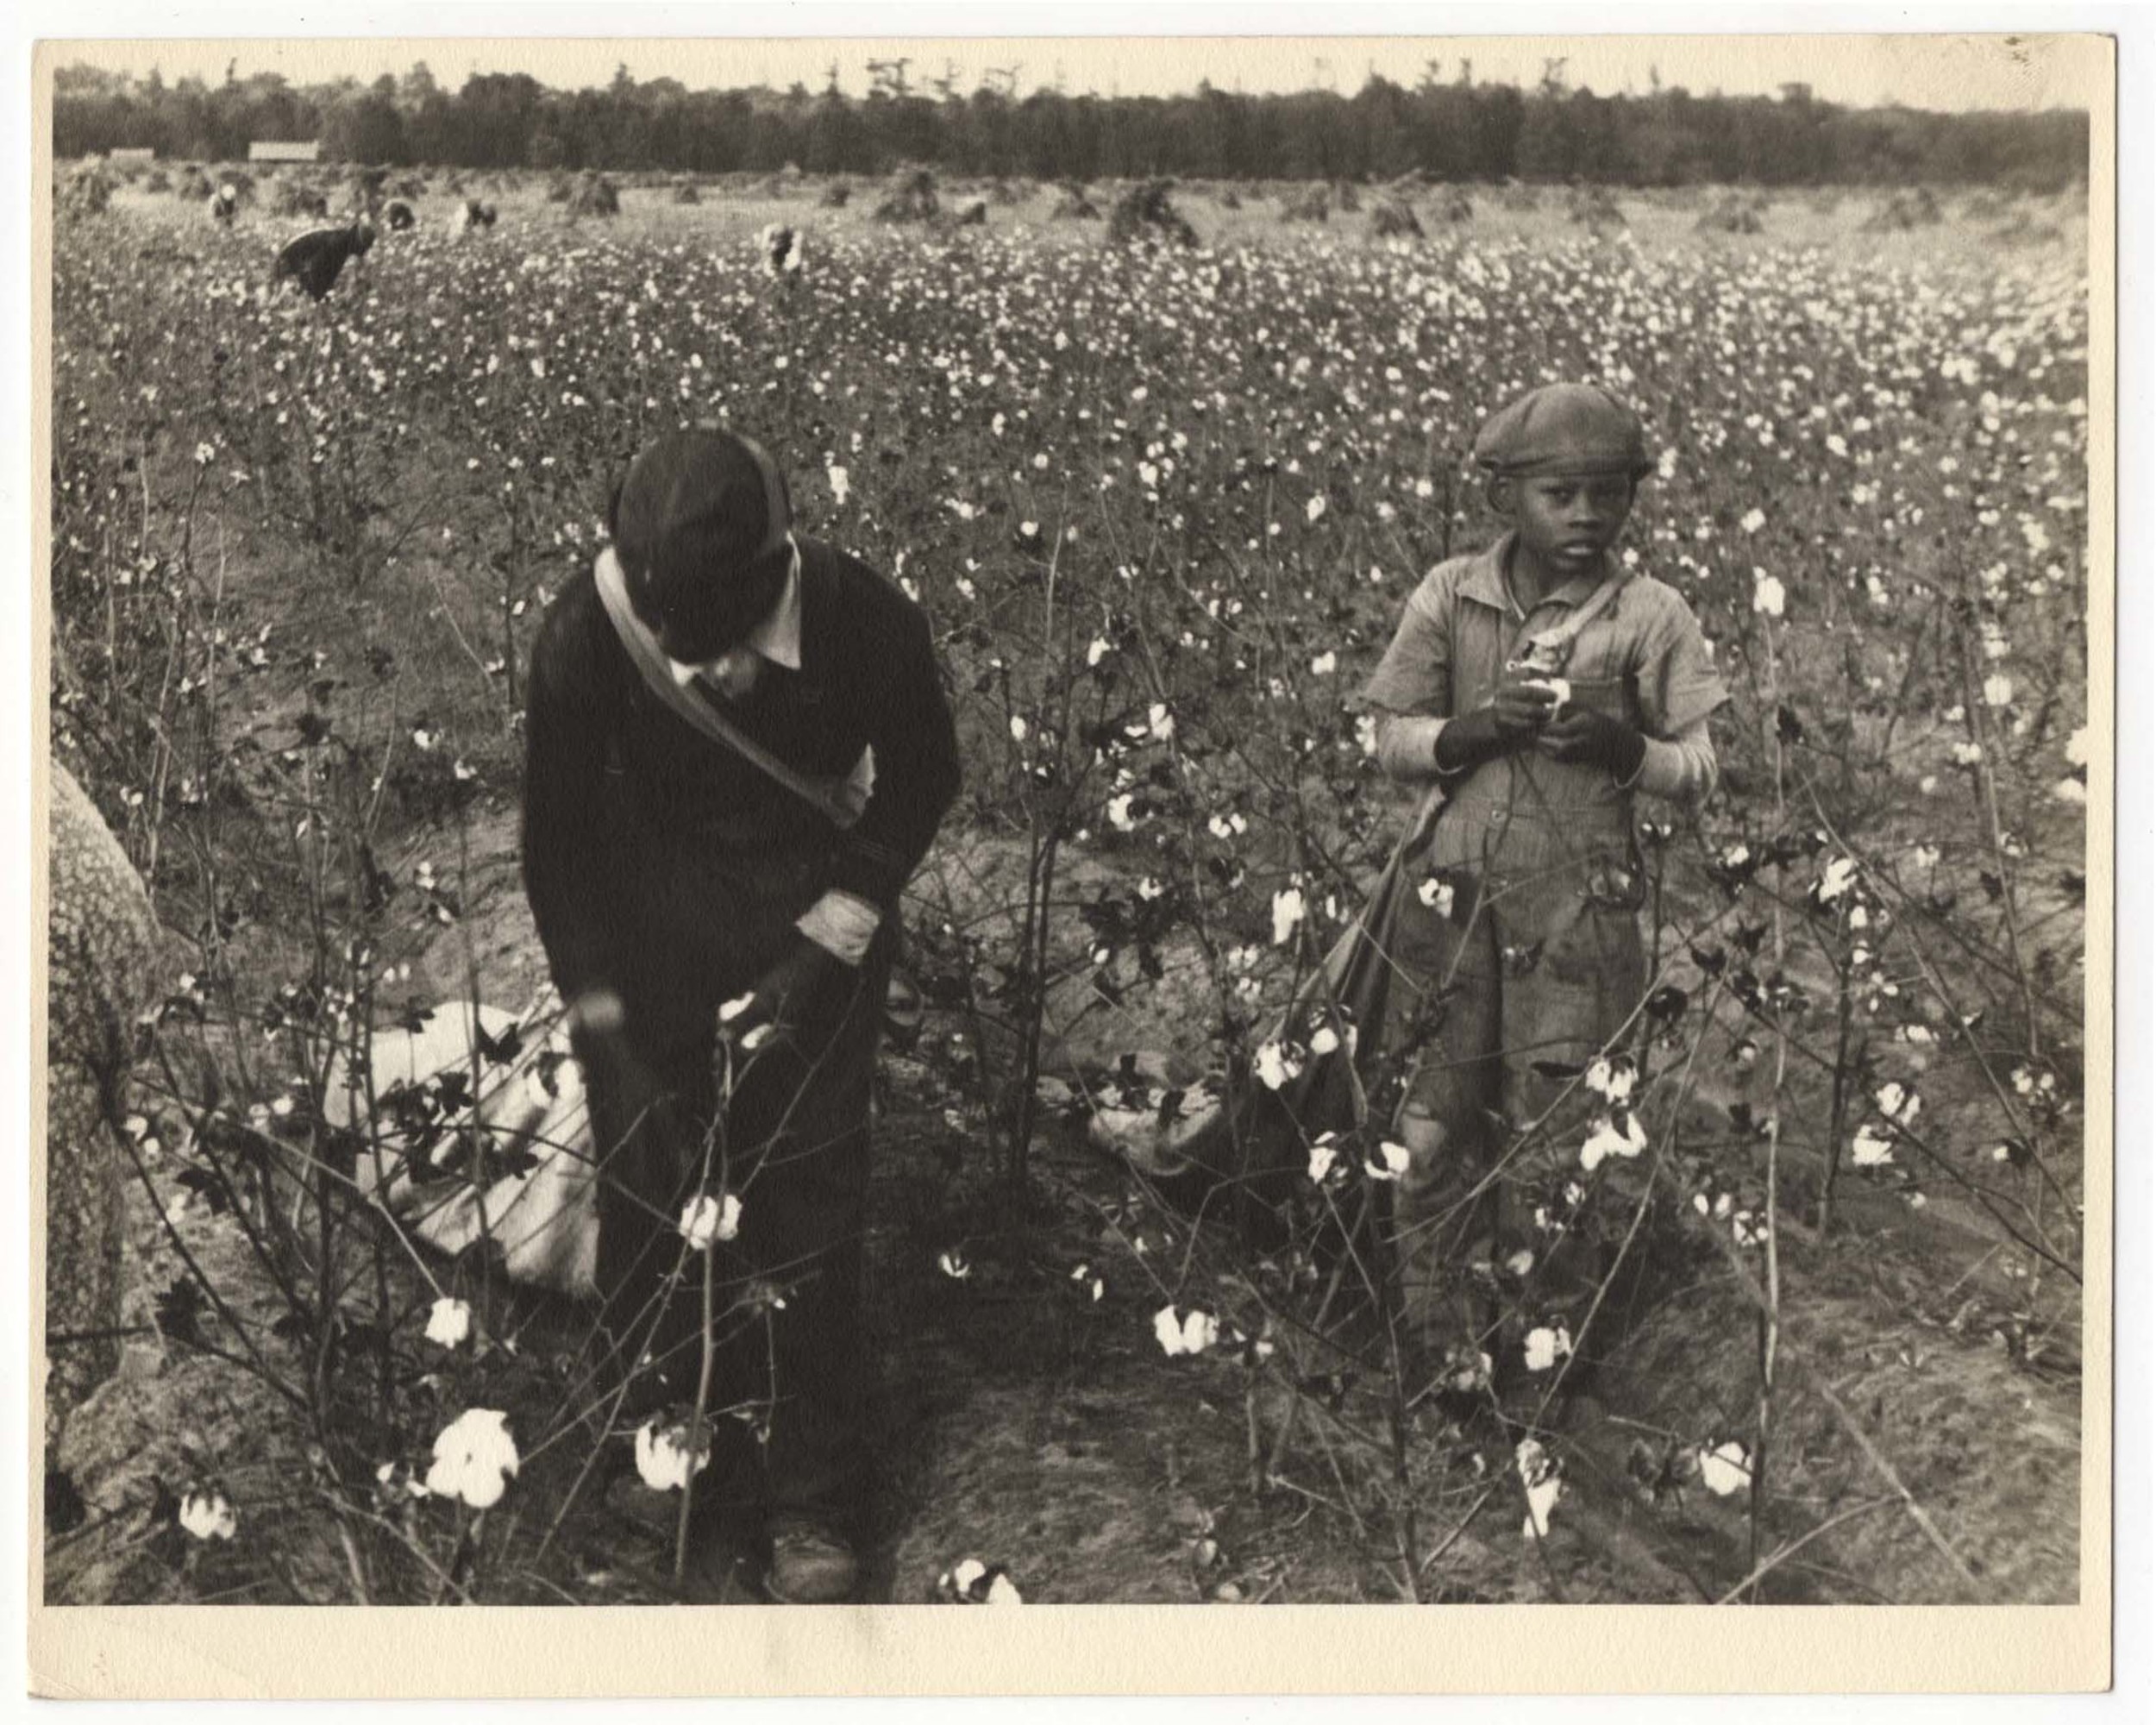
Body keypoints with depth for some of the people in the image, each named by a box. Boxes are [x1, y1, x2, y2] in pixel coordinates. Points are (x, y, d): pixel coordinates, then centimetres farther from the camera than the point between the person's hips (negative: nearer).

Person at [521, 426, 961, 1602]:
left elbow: (922, 779, -5)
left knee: (811, 1217, 0)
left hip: (816, 930, 0)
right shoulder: (584, 637, -25)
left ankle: (811, 1513, 15)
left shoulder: (868, 624, -25)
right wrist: (608, 1040, -15)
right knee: (646, 1191, 5)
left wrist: (830, 942, -13)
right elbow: (558, 844, -13)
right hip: (650, 950, 1)